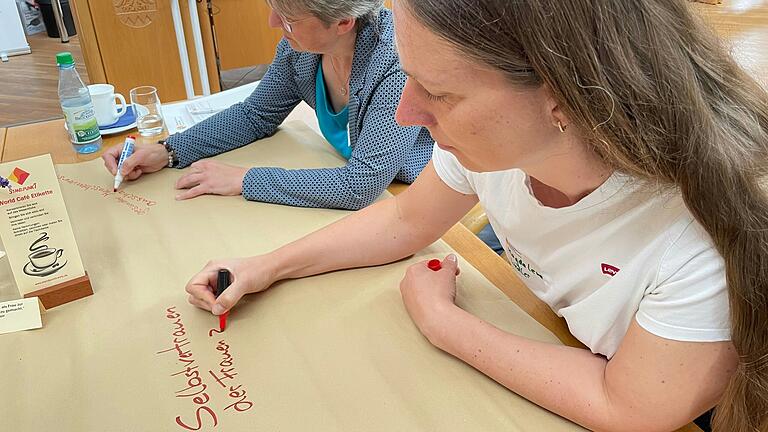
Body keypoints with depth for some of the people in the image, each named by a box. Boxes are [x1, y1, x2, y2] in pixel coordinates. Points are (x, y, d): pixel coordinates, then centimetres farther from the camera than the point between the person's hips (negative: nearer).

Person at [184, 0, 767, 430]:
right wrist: (271, 266, -9)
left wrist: (440, 319, -20)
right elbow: (405, 221, -2)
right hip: (547, 355, 4)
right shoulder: (492, 132, -20)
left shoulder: (710, 225, -35)